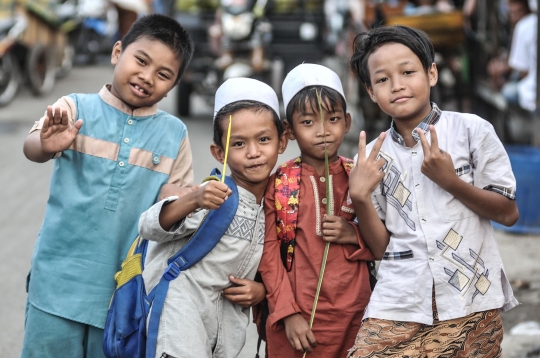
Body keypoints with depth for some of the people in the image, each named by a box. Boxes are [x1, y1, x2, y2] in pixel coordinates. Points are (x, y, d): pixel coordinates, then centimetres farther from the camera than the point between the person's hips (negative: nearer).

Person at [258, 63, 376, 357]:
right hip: (295, 320, -2)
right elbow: (269, 253, -4)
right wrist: (288, 313, -11)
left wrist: (355, 236, -8)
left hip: (353, 318, 2)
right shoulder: (279, 184, -1)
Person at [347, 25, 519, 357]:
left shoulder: (472, 130, -2)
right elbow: (381, 246, 7)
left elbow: (509, 214, 0)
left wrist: (450, 180, -13)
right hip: (399, 306, 2)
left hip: (470, 303, -1)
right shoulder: (375, 154, 6)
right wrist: (360, 197, -10)